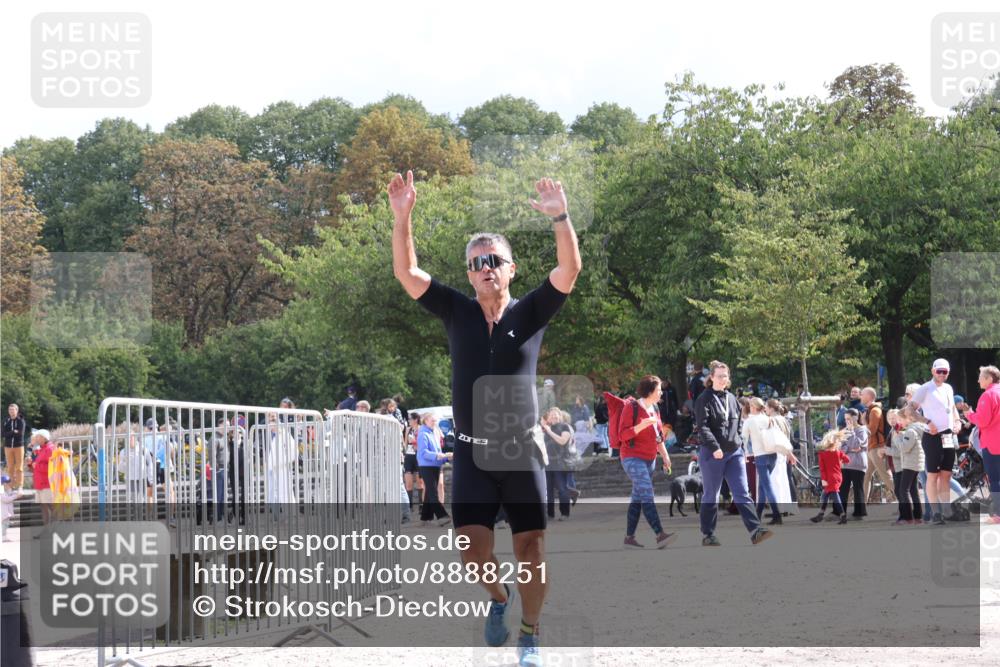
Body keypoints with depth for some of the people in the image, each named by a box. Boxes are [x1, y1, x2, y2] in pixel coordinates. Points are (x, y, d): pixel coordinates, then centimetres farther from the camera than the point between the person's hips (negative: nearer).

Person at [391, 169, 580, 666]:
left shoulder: (530, 313, 1)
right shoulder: (457, 312, 4)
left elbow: (569, 269, -12)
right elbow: (406, 272, -4)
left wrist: (561, 219, -27)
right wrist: (402, 217, -17)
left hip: (522, 451, -1)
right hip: (471, 452, 1)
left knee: (530, 549, 1)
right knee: (473, 548, -9)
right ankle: (499, 598, 22)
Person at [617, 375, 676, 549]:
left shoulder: (655, 408, 12)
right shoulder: (631, 407, -11)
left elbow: (659, 435, 22)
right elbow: (623, 435, -15)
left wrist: (665, 455, 17)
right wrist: (642, 425, -25)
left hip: (650, 459, 8)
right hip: (633, 458, -8)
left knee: (637, 498, 9)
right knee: (647, 496, -18)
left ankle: (629, 538, 13)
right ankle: (660, 535, -28)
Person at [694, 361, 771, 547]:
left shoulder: (731, 398, 15)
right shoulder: (704, 399, -5)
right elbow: (702, 427, -15)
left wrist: (740, 445, 14)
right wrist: (714, 447, -25)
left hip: (734, 453, 5)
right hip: (712, 454, -5)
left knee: (742, 493, -5)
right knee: (711, 496, 4)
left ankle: (755, 531, -14)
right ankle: (708, 535, 12)